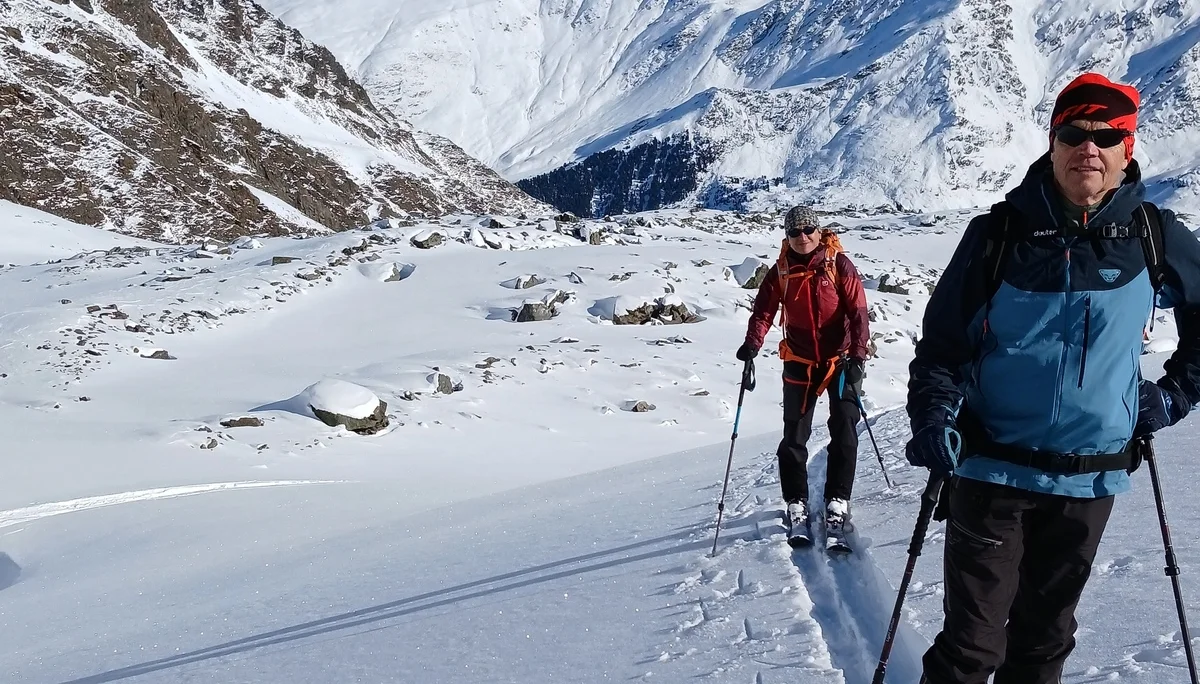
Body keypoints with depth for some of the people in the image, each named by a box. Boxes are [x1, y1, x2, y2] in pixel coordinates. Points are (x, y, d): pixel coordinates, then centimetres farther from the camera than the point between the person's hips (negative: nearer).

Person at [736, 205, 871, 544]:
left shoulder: (838, 265, -8)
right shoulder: (780, 271, -1)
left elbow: (858, 310, -9)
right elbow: (763, 310, -4)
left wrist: (858, 354, -18)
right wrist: (753, 343, -23)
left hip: (840, 359, -1)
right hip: (800, 361, 2)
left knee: (844, 432, -2)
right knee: (794, 436, 1)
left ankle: (837, 500, 8)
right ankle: (797, 505, 10)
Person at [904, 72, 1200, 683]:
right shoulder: (999, 232, -5)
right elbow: (942, 338, -2)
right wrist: (934, 414, -17)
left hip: (1091, 479, 2)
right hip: (992, 472, -2)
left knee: (1045, 634, 17)